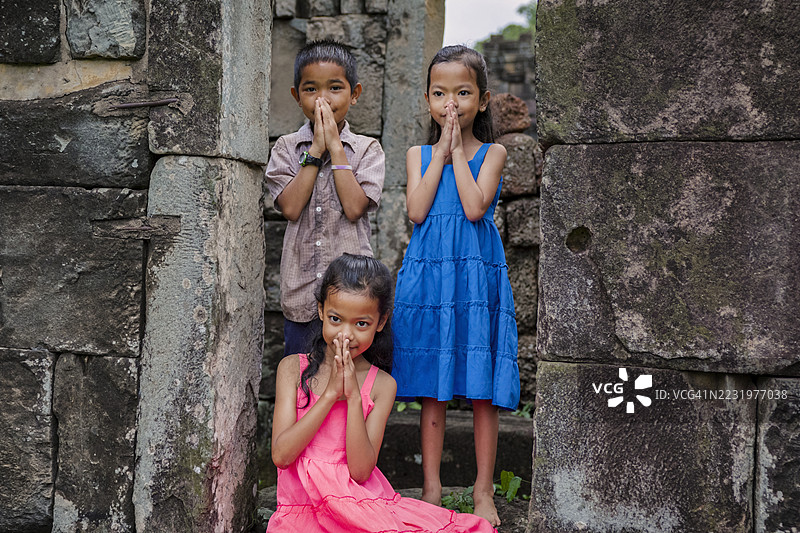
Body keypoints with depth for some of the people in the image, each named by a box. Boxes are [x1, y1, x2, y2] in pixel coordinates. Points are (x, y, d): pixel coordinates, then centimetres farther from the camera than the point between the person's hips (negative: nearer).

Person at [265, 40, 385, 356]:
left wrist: (335, 146, -10)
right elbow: (290, 208, -10)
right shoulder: (286, 147, 5)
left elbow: (354, 208, -13)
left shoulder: (367, 149, 1)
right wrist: (316, 150, -10)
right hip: (301, 288, 1)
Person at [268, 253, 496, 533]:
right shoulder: (293, 368, 4)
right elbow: (281, 455, -8)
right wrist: (331, 393, -12)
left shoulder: (382, 385, 2)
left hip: (363, 508, 0)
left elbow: (360, 471, -8)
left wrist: (354, 396, -15)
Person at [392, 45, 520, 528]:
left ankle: (483, 489, 13)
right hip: (428, 272, 2)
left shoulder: (492, 153, 3)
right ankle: (432, 485, 17)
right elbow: (417, 212, -8)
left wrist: (457, 152, -9)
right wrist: (441, 151, -6)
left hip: (477, 272, -1)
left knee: (484, 389, 1)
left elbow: (475, 207, -14)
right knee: (432, 389, 6)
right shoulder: (418, 154, 9)